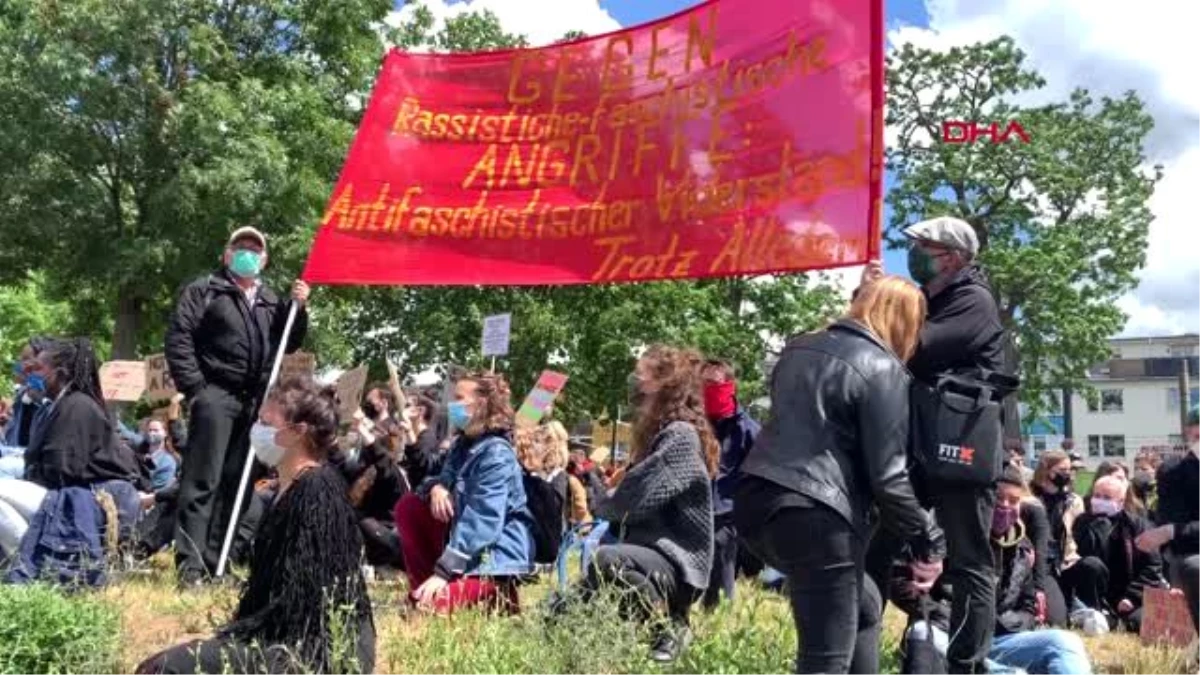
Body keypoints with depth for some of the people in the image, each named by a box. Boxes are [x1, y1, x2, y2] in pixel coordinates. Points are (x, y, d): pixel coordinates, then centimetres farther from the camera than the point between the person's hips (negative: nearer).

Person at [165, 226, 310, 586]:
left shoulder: (272, 300, 20)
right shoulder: (204, 290, 5)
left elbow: (289, 344, 21)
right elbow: (178, 337, -4)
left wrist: (298, 308, 6)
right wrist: (194, 388, -12)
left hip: (256, 401, 6)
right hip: (216, 395, -5)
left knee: (236, 484, 7)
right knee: (203, 481, -8)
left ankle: (214, 561, 13)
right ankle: (190, 564, -8)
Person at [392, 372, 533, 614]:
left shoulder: (496, 454, -21)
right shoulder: (463, 444, 8)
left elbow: (481, 523, -27)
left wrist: (443, 571, -30)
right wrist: (436, 487, -15)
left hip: (493, 556, -9)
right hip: (462, 542, 9)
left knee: (429, 604, -23)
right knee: (408, 506, 3)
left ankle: (496, 593, 1)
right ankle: (424, 587, 6)